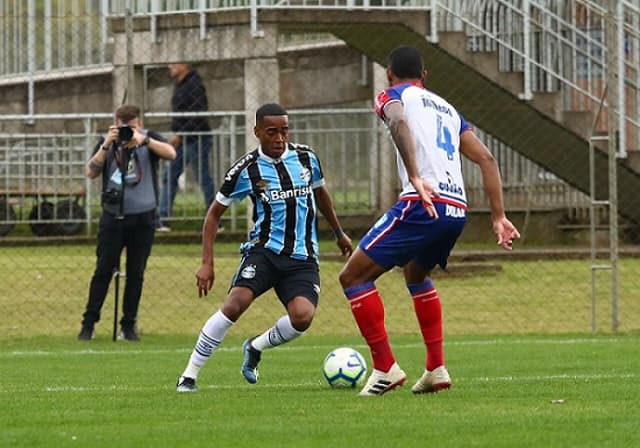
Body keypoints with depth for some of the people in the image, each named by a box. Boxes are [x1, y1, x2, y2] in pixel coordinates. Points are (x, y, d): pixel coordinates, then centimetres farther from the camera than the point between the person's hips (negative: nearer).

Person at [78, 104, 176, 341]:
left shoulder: (149, 139, 0)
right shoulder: (107, 142, 3)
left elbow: (171, 154, -19)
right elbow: (90, 172, -9)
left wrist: (144, 141, -32)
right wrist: (106, 146, -20)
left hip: (142, 219, 0)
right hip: (113, 217, 0)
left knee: (136, 274, 4)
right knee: (103, 271, -3)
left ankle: (129, 326, 11)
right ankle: (88, 324, 0)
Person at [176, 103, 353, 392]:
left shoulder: (306, 157, 4)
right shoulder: (246, 170, -5)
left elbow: (320, 192, 26)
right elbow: (214, 213, 5)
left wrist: (339, 232, 37)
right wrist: (207, 263, -3)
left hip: (303, 258, 2)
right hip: (264, 250, -2)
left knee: (302, 316, -24)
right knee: (235, 304, -26)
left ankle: (255, 348, 9)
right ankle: (189, 376, -15)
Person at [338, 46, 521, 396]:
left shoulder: (393, 95, 10)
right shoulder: (447, 109, 29)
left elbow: (399, 122, -15)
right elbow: (486, 159, 21)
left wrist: (415, 177, -27)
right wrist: (498, 217, 17)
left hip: (423, 204, -7)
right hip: (457, 209, 7)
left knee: (354, 276, 2)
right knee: (416, 275, 33)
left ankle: (385, 367, -5)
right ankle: (436, 369, 24)